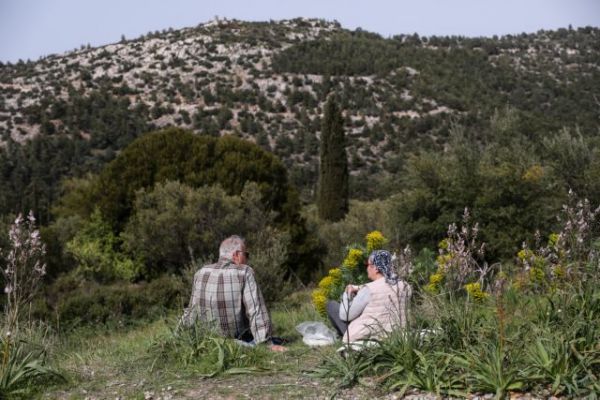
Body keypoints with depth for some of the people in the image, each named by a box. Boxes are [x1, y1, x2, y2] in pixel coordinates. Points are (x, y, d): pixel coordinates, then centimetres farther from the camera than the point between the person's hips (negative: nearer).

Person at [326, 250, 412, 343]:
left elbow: (345, 316, -10)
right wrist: (359, 289, 17)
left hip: (366, 338, -6)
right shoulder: (405, 287, -2)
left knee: (332, 305, 12)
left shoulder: (369, 290, -18)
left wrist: (347, 294, 8)